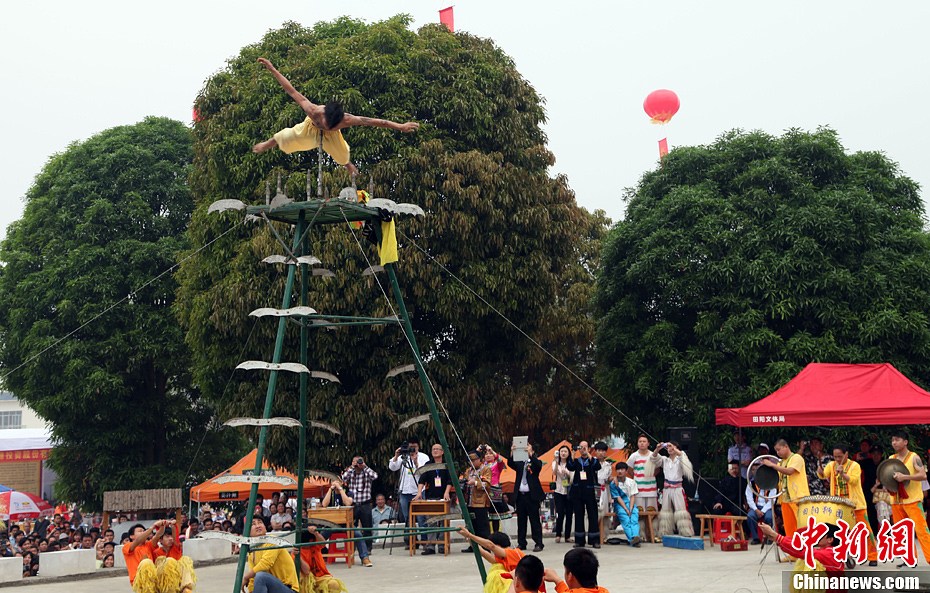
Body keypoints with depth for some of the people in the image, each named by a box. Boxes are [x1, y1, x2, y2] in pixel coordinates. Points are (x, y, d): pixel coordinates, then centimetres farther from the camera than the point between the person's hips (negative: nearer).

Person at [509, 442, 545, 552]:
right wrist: (512, 453, -20)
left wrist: (530, 453, -25)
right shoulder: (519, 463, 13)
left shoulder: (535, 462, 4)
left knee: (535, 520, -2)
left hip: (532, 495, -4)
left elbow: (538, 465, -17)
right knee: (521, 521, 8)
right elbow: (510, 464, -4)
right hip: (520, 495, 4)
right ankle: (521, 543, 13)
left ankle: (538, 544, 0)